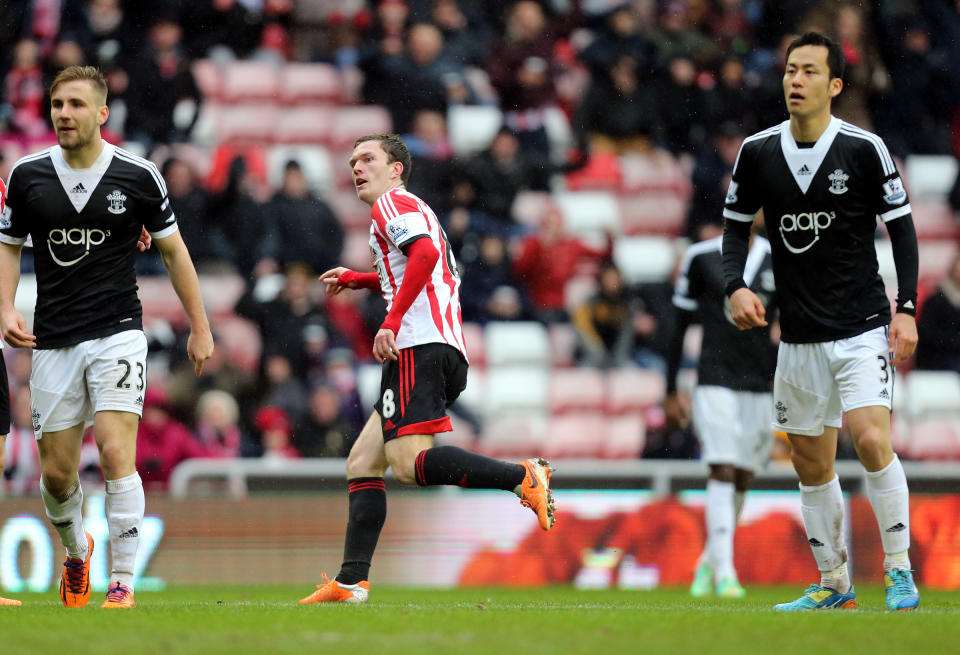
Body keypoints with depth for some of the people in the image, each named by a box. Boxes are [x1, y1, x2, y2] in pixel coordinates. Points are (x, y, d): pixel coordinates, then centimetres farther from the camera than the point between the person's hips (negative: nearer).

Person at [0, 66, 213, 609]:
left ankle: (124, 583, -11)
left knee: (116, 453, -18)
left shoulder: (138, 176, -4)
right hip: (53, 340, 3)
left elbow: (173, 249, 7)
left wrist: (200, 327, 8)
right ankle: (76, 552, 36)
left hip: (118, 331, -3)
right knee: (56, 472, 5)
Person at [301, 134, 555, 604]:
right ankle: (351, 581, 1)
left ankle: (523, 477, -31)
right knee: (362, 461, 8)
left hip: (417, 345, -10)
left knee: (407, 463, -22)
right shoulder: (419, 211, 30)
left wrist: (393, 320, -24)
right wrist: (358, 280, 45)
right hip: (450, 351, 10)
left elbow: (425, 253, -18)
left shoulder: (393, 203, 1)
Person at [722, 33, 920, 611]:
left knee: (871, 439, -20)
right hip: (798, 336, 4)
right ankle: (834, 584, 21)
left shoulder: (864, 149, -8)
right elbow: (737, 224, 12)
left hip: (862, 329, -4)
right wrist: (736, 286, -6)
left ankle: (900, 569, -6)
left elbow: (901, 227, -1)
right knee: (812, 465, 8)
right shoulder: (757, 152, 1)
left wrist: (906, 309, -9)